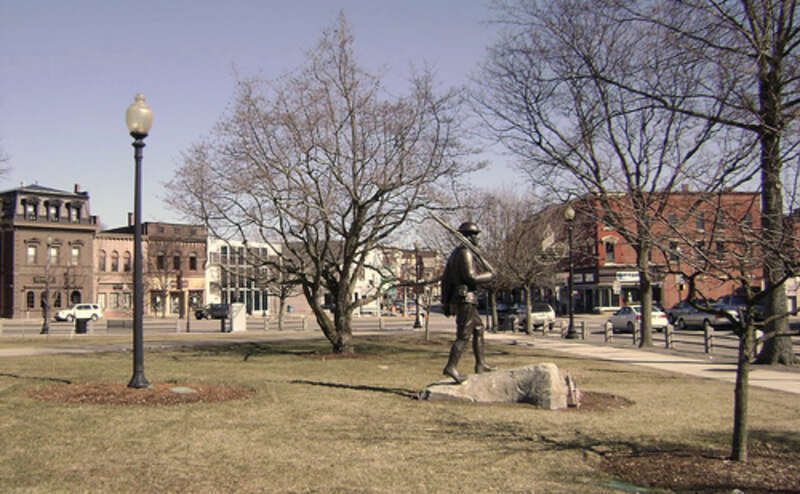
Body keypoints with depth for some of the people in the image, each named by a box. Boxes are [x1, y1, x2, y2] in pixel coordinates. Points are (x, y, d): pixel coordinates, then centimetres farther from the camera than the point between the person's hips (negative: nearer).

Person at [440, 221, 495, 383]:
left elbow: (445, 279, 18)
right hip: (466, 299, -10)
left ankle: (480, 364, 19)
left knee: (478, 329, 17)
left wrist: (446, 303, 19)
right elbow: (471, 277, -21)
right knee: (464, 335, -10)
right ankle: (451, 367, -15)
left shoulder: (455, 254, 17)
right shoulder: (465, 253, -13)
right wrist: (490, 275, -4)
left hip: (456, 299, 10)